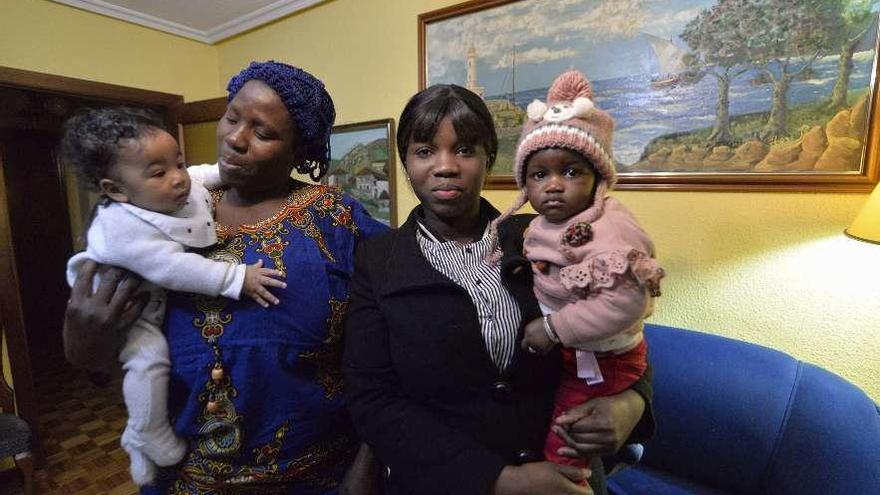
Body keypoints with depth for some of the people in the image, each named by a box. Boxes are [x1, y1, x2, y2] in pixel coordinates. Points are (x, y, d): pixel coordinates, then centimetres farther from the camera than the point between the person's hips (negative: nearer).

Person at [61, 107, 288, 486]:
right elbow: (174, 269, -45)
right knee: (150, 359, -25)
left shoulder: (187, 186, -17)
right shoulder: (124, 228, -39)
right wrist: (237, 278, -48)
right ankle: (152, 445, -1)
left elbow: (209, 173, 5)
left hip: (161, 299, 8)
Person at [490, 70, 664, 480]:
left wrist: (555, 328, -29)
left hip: (595, 364, -8)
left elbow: (626, 301, -35)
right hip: (566, 355, 8)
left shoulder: (607, 228, -25)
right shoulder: (542, 227, 1)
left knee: (560, 458, 8)